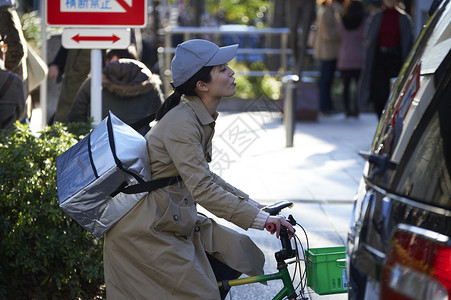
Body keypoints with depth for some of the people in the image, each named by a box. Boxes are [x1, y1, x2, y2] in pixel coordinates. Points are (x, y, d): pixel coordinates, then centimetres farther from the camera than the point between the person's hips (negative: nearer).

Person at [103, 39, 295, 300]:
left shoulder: (202, 118, 7)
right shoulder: (181, 123, -23)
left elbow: (203, 176, 16)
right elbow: (202, 189, -28)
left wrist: (251, 204, 10)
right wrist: (260, 218, -27)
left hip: (171, 218, 10)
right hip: (143, 231, -10)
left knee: (236, 254, 5)